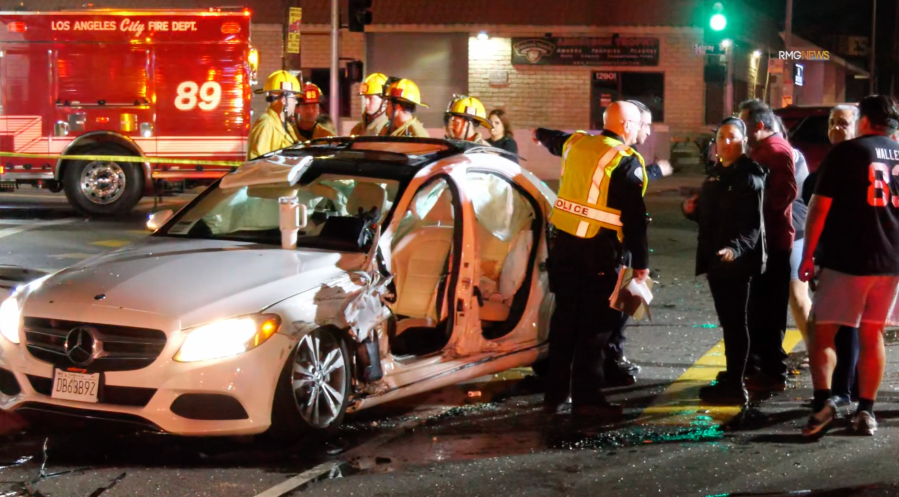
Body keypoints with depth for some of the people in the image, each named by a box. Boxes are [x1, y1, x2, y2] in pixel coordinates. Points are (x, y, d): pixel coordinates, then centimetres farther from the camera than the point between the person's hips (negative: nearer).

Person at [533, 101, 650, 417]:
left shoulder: (577, 144, 11)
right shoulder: (627, 162, -9)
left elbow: (556, 141, 37)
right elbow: (634, 218, -12)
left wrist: (540, 134, 60)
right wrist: (641, 263, -8)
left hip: (563, 243, 7)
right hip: (599, 250, -7)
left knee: (564, 318, 14)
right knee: (595, 324, -2)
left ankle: (555, 394, 21)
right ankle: (587, 397, -2)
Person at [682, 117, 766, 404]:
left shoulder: (749, 178, -12)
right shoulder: (716, 175, 15)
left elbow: (753, 224, -21)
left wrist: (735, 248, -37)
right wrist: (692, 210, 4)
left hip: (737, 262, -8)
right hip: (715, 260, 9)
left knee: (735, 321, -5)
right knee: (728, 320, 16)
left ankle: (735, 386, -1)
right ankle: (732, 376, 26)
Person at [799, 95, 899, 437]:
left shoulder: (845, 152, -5)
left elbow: (819, 207, -8)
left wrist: (807, 255, -4)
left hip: (847, 259, -5)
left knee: (822, 332, 0)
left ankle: (823, 401, -17)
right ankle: (866, 411, 11)